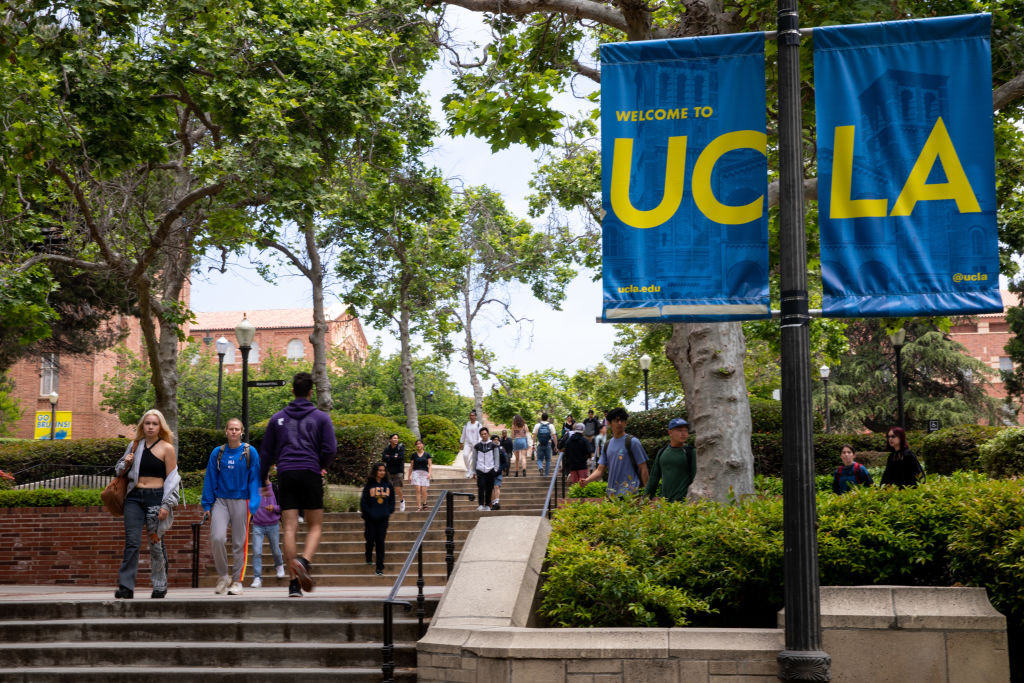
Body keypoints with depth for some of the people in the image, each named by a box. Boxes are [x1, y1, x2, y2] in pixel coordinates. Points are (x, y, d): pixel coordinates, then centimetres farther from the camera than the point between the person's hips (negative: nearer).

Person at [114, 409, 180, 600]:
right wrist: (126, 463, 1)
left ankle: (160, 586, 16)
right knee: (132, 542, -7)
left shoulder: (167, 448, 0)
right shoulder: (135, 446, 13)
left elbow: (172, 478, -2)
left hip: (156, 497, -3)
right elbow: (120, 470, 24)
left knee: (156, 542, 3)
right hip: (134, 497, 3)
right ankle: (126, 587, -12)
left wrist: (166, 505, -10)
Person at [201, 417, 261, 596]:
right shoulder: (217, 453, 5)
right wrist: (207, 504, 6)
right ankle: (223, 576, 6)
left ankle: (237, 581, 15)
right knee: (217, 538, -14)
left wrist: (253, 505, -7)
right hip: (221, 501, 1)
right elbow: (210, 479, 9)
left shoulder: (250, 452, 0)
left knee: (239, 542, 3)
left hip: (241, 501, -1)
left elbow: (254, 479, 0)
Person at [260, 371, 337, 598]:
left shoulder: (278, 418, 12)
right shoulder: (321, 417, 5)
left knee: (289, 528, 1)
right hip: (310, 475, -2)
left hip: (286, 475, 2)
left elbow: (267, 453, 12)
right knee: (315, 527, 6)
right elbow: (330, 449, -3)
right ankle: (304, 561, -23)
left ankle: (294, 582, -4)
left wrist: (262, 482, 20)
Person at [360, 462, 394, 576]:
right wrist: (367, 513, -6)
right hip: (370, 519, -1)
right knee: (370, 540, -1)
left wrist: (389, 512, 3)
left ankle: (380, 568, 1)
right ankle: (369, 558, 30)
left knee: (380, 542, -1)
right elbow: (363, 501, 1)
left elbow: (392, 501, 13)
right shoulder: (369, 485, -1)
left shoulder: (388, 485, 7)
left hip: (383, 519, 1)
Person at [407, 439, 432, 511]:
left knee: (424, 490, -5)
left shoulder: (427, 455, 7)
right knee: (418, 490, -10)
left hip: (424, 473, 0)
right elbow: (411, 466, 14)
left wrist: (430, 473, -10)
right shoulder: (414, 455, 10)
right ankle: (419, 506, -11)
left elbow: (430, 465, 4)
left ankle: (424, 504, 19)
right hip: (416, 472, 0)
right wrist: (409, 476, 12)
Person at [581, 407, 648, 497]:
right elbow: (600, 470, 13)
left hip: (628, 493, -5)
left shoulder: (632, 442, -2)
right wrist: (587, 480, -5)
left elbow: (643, 468, -3)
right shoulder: (607, 445, 15)